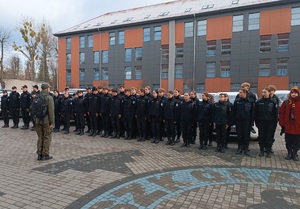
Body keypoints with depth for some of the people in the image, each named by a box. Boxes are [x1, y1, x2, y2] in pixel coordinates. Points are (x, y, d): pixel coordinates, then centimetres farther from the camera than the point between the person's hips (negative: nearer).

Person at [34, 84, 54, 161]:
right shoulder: (49, 97, -12)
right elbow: (51, 111, -16)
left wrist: (35, 119, 17)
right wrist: (52, 122, -12)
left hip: (38, 120, 6)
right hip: (46, 121, -6)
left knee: (40, 138, 13)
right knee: (47, 138, 4)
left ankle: (39, 155, 17)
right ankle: (45, 155, 7)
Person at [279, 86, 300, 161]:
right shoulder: (286, 102, 1)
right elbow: (281, 113, 0)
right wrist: (282, 124, -5)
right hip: (288, 127, 1)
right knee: (288, 142, 12)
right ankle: (289, 153, 26)